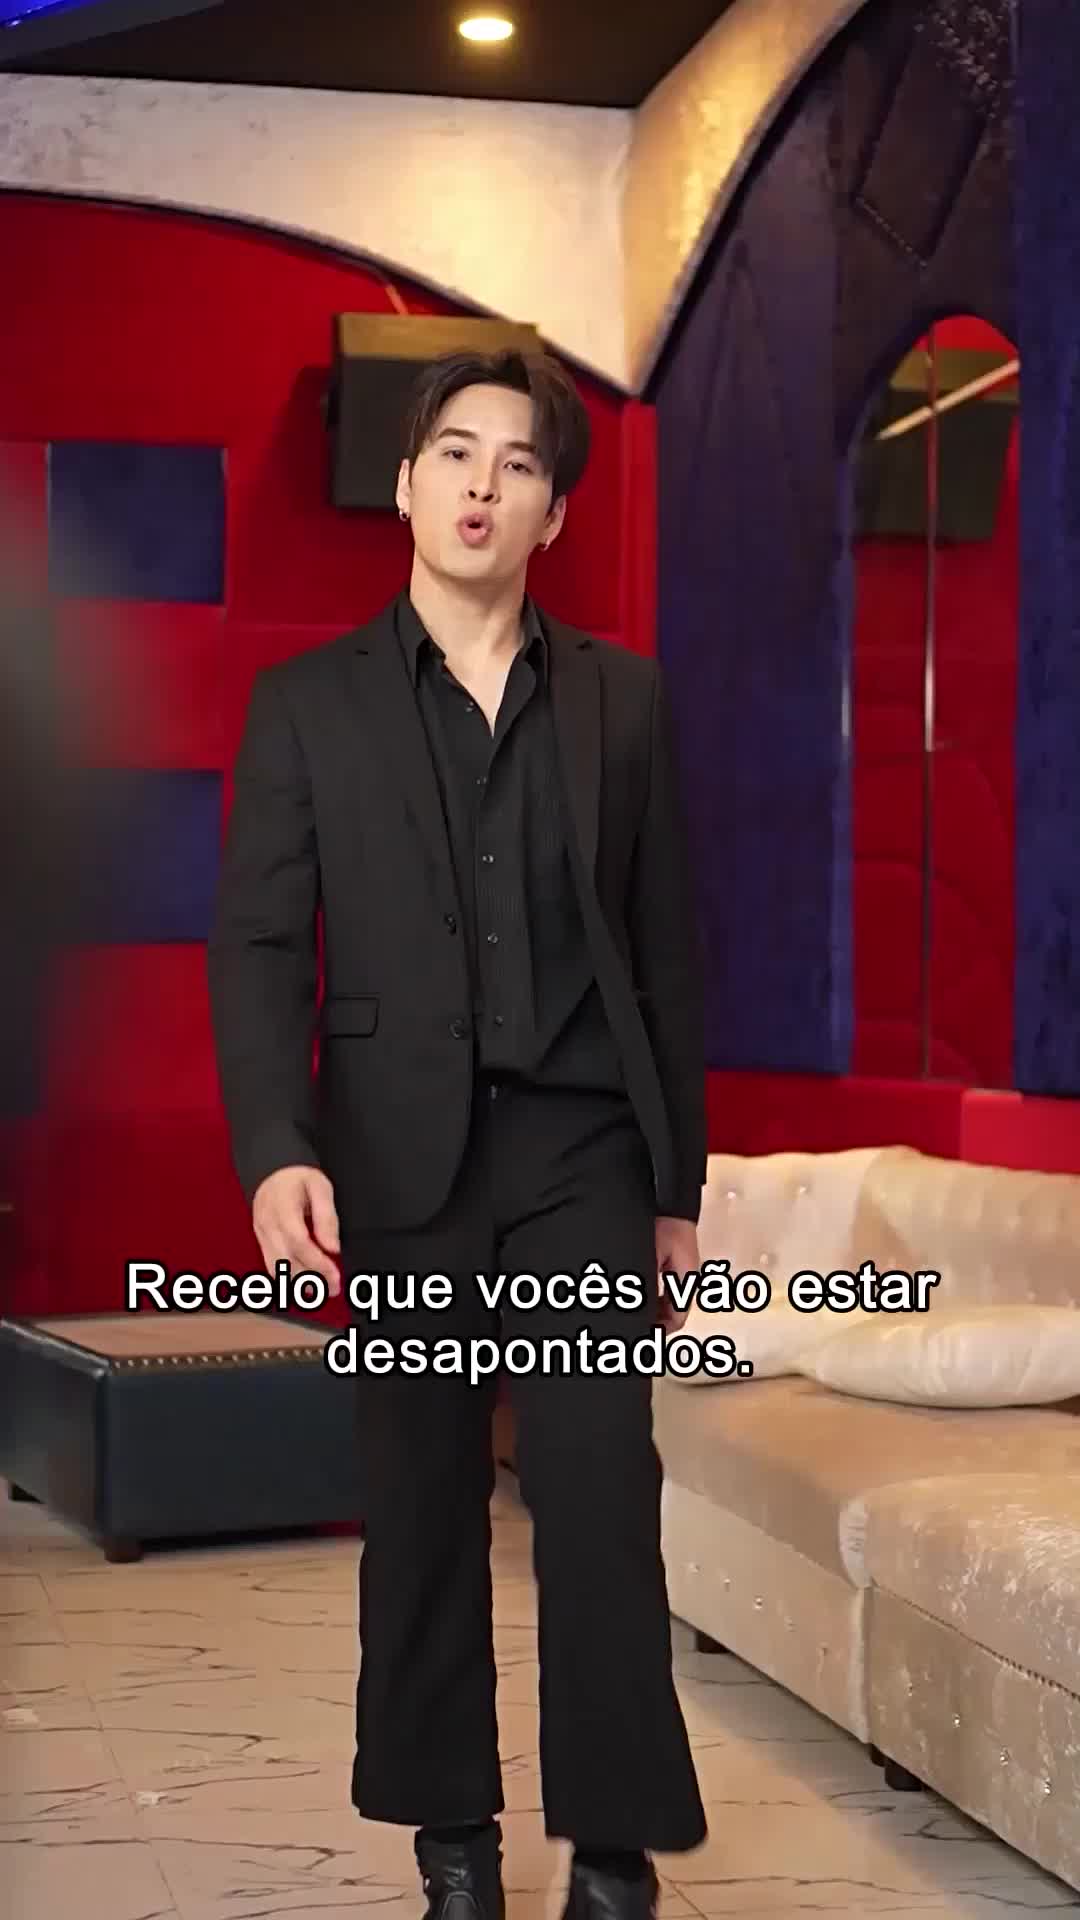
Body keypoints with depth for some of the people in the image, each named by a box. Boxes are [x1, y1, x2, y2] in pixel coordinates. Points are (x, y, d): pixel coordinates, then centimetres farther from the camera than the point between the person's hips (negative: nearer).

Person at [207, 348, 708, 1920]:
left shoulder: (624, 700, 8)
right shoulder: (307, 704, 5)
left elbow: (666, 955, 9)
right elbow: (258, 945, -2)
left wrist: (677, 1186, 8)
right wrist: (275, 1150, -17)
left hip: (581, 1154, 0)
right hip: (401, 1162, 0)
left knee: (603, 1498, -5)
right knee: (422, 1512, 7)